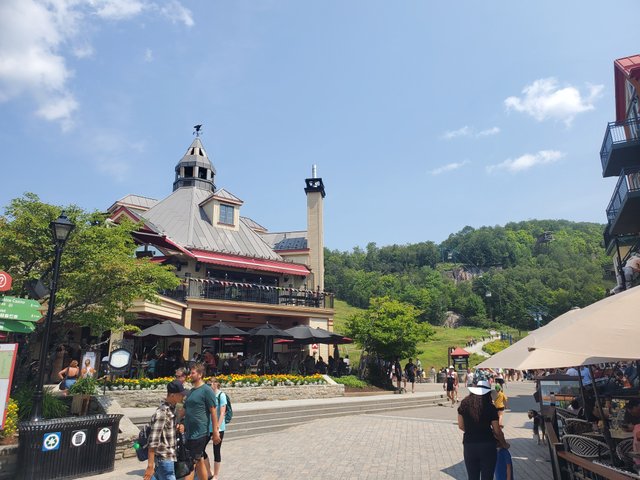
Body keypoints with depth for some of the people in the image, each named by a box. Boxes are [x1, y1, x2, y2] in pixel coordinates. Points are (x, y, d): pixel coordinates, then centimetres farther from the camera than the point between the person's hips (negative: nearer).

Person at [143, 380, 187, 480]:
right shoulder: (162, 412, -22)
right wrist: (150, 466, -22)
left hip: (167, 457, 8)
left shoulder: (172, 408, 5)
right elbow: (153, 441, -23)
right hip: (164, 459, -8)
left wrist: (179, 427, -1)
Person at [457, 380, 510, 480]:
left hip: (469, 445, 2)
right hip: (487, 446, -2)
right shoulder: (490, 408, -9)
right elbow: (497, 431, -3)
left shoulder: (464, 405, -3)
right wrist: (504, 444, 15)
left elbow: (461, 426, 4)